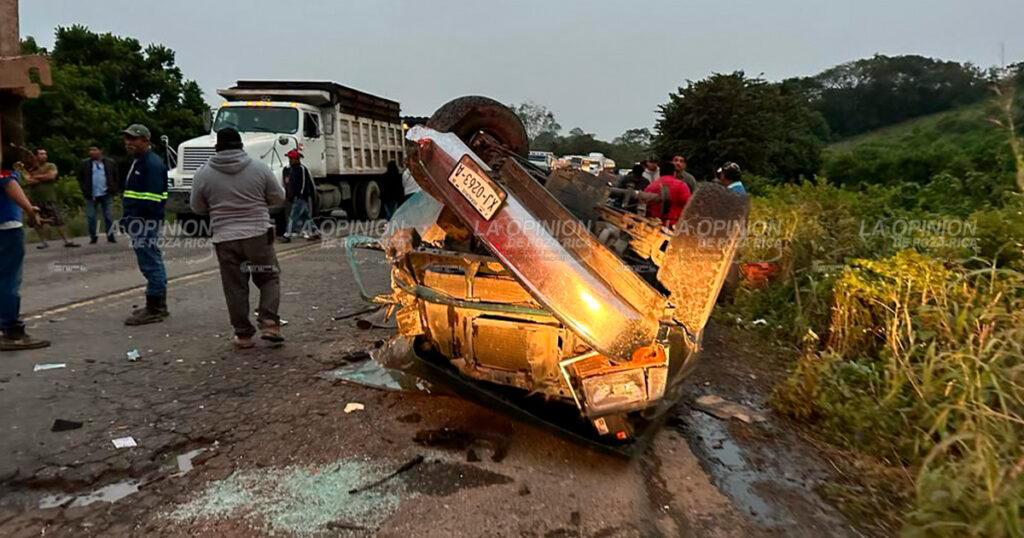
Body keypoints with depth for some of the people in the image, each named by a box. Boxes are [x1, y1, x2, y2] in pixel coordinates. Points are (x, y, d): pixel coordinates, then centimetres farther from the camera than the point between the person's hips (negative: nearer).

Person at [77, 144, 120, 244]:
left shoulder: (110, 163, 1)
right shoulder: (84, 164, 2)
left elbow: (116, 177, 6)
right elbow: (80, 179, 5)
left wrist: (115, 191, -2)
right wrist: (85, 191, -4)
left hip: (106, 195, -1)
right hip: (91, 195, 1)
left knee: (108, 216, 5)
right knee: (91, 217, 2)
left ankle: (110, 237, 11)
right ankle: (93, 237, 11)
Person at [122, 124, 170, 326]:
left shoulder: (152, 164, -13)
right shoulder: (137, 162, 21)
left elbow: (151, 199, -21)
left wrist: (133, 217, -18)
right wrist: (129, 217, 16)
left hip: (146, 222, -11)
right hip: (140, 222, 11)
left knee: (150, 264, -8)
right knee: (154, 263, 15)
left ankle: (153, 310, -3)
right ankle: (159, 306, 23)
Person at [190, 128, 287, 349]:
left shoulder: (203, 174, 1)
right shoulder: (259, 167, -1)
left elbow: (197, 208, 9)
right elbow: (278, 197, 5)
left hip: (225, 239, 1)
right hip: (258, 235, -1)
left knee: (235, 287, 9)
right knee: (269, 278, 13)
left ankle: (243, 334, 14)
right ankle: (269, 324, 0)